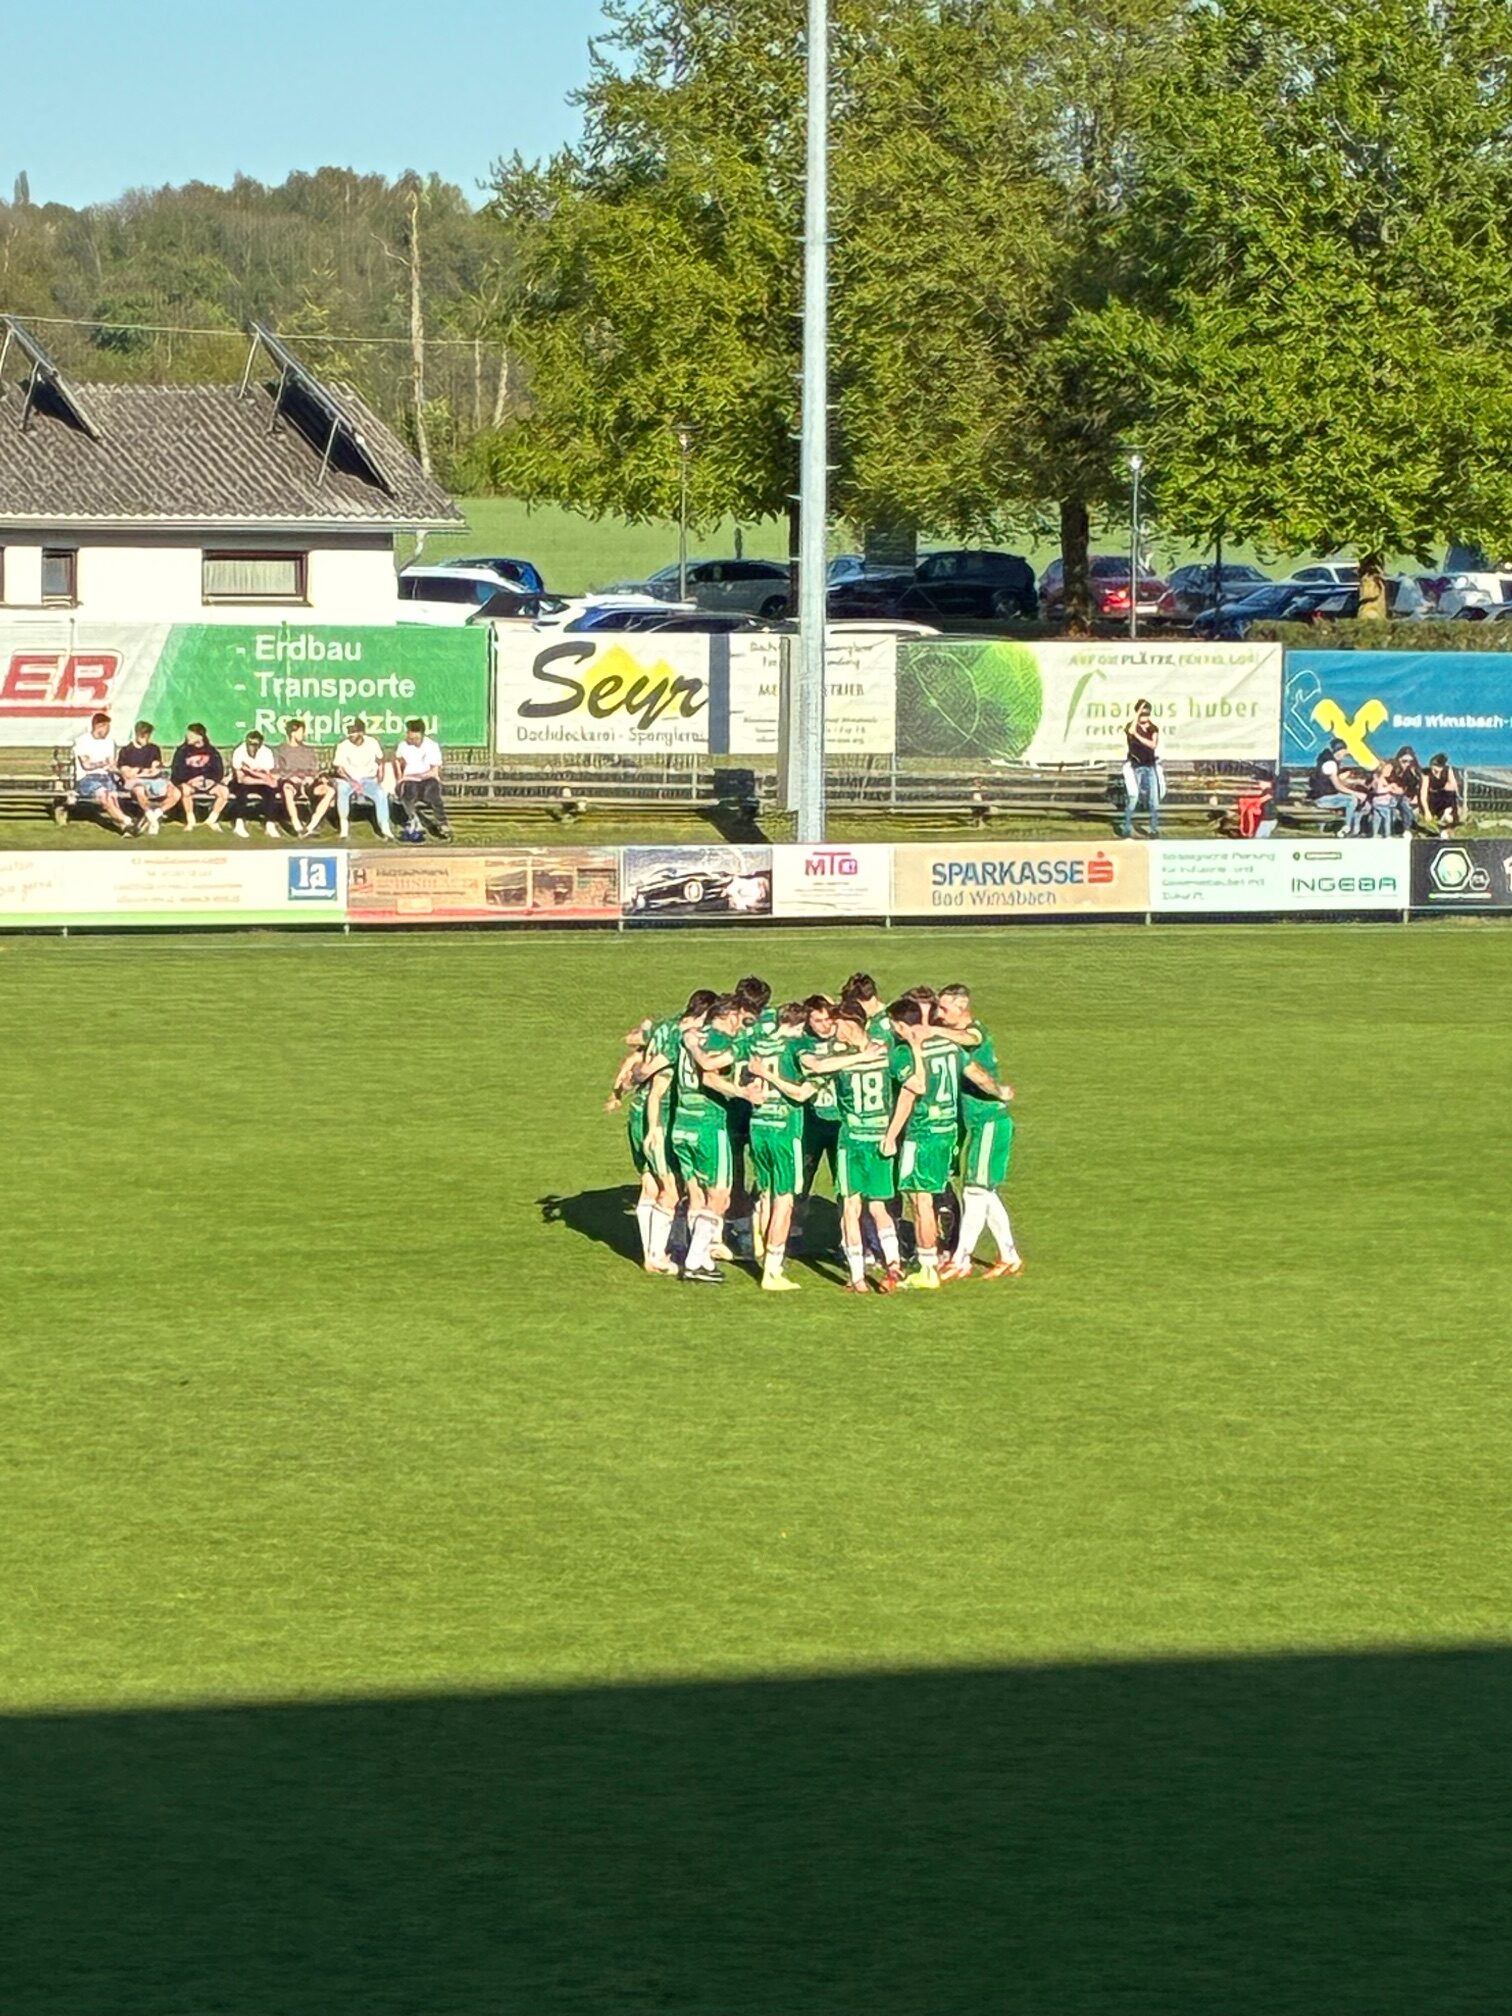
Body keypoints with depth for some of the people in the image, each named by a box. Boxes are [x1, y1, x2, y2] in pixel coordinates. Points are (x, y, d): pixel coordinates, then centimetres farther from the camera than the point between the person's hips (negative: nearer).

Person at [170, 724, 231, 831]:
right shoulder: (182, 751, -3)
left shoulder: (212, 751, 2)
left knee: (224, 791, -23)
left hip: (208, 782, 2)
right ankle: (190, 821, -21)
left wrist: (204, 778, -17)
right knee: (185, 789, -36)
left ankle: (212, 819, -7)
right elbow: (177, 773, -8)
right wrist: (189, 780, -24)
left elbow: (219, 773, 1)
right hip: (189, 783, -2)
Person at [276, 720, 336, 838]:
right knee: (287, 787, -43)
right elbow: (278, 771, 4)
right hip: (292, 782, -4)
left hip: (308, 783, 4)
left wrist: (311, 777, -6)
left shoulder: (309, 751, 27)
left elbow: (315, 770, 17)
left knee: (330, 790, -27)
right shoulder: (281, 750, 16)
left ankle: (311, 827, -32)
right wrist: (291, 777, -15)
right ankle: (297, 827, -40)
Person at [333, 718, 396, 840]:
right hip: (349, 780, -1)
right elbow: (339, 769, -8)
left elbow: (380, 763, 13)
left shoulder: (372, 743, -1)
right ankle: (344, 826, -28)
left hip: (369, 780, 1)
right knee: (342, 789, -36)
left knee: (381, 794, -30)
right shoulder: (343, 746, -7)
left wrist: (379, 780, -1)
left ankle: (385, 829, -29)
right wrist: (352, 782, -23)